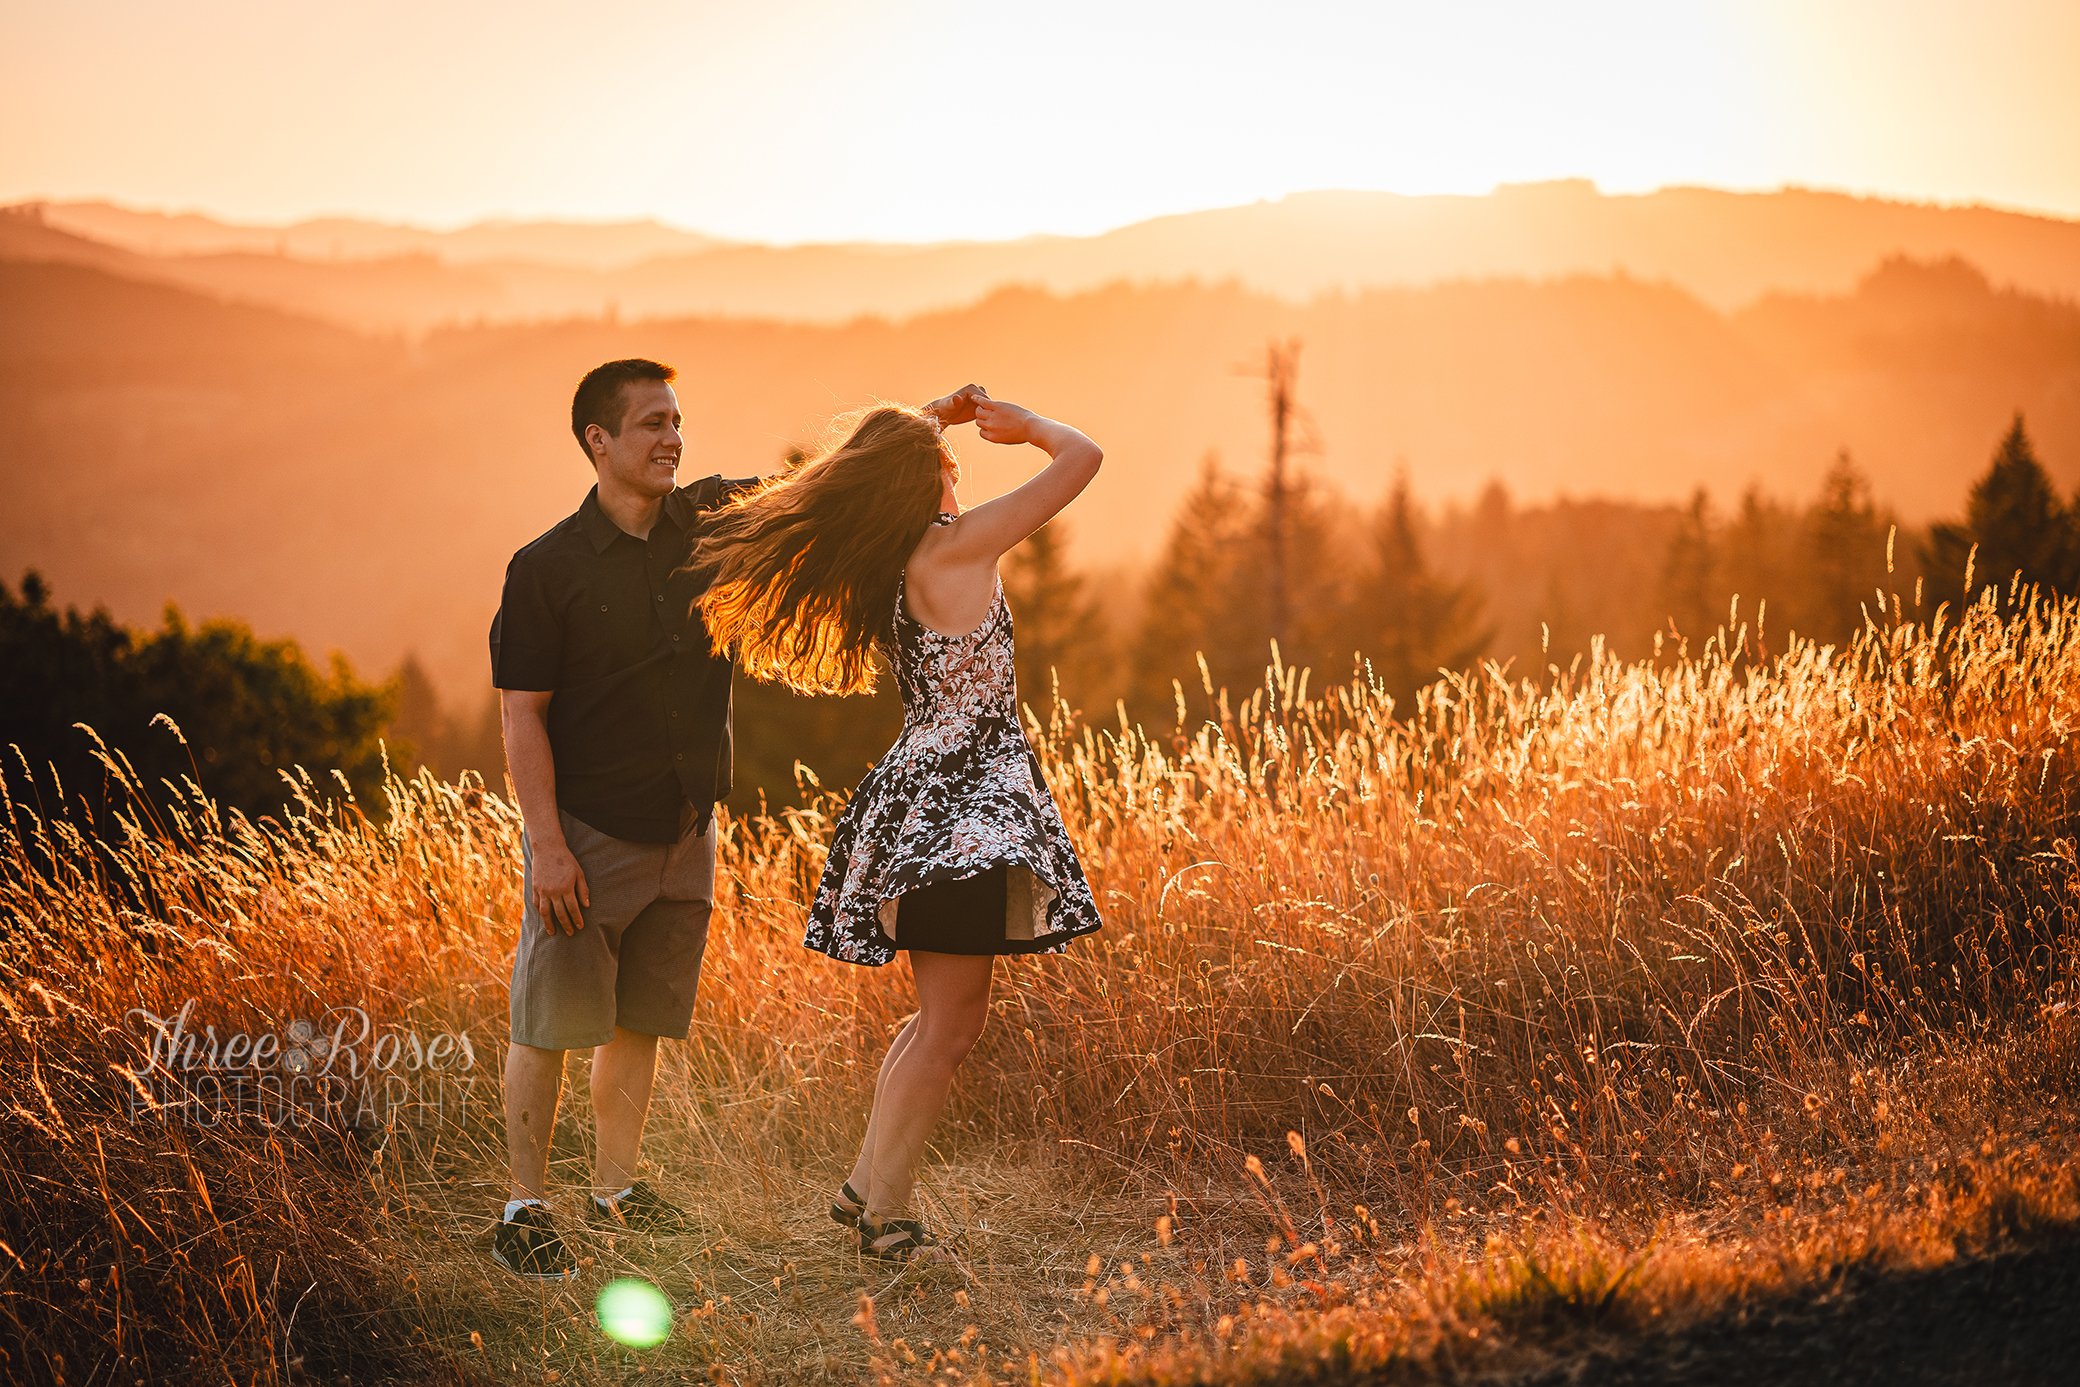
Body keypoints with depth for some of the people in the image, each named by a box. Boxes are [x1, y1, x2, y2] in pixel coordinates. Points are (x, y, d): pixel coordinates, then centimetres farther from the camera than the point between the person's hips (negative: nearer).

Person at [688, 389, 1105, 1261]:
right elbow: (1082, 456, -13)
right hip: (962, 805, -9)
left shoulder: (888, 563, 7)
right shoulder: (955, 548, -16)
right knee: (950, 1025, -4)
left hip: (928, 791, 9)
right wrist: (1020, 423, 4)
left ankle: (866, 1184, 24)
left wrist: (939, 422, 24)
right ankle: (885, 1214, 0)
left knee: (944, 1018, 19)